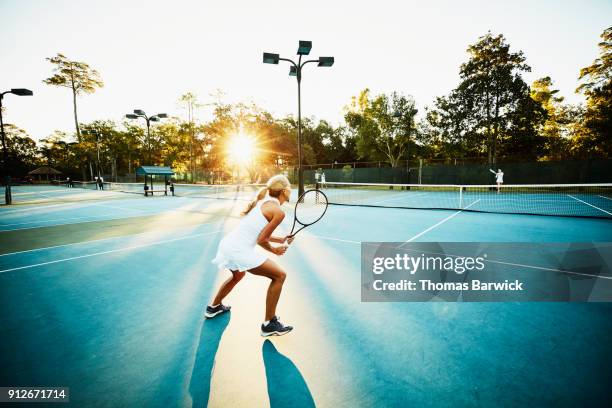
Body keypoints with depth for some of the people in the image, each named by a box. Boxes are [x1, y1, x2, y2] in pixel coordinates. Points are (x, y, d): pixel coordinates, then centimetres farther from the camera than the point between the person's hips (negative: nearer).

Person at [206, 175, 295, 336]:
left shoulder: (262, 202, 13)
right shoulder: (278, 212, -12)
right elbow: (261, 240, -11)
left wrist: (280, 239, 22)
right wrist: (274, 250, 8)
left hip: (226, 244, 10)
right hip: (239, 251, -9)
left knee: (238, 274, 38)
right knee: (279, 275, 2)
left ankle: (214, 307, 55)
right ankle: (269, 324, 10)